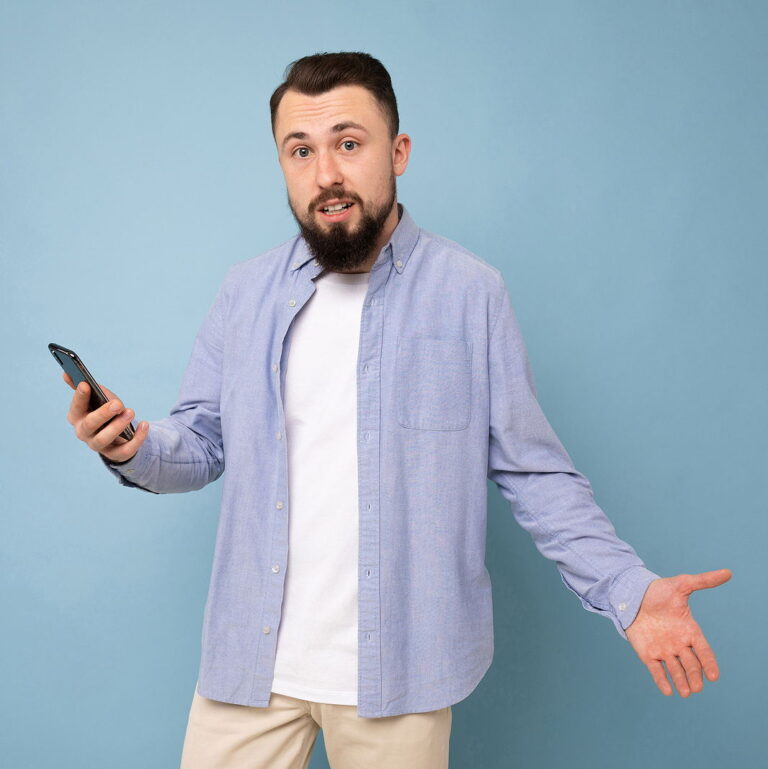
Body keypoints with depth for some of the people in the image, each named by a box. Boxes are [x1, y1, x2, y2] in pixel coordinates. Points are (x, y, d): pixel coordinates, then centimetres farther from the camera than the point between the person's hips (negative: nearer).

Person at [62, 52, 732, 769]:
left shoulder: (471, 292, -5)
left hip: (397, 665, -2)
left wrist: (627, 588, -15)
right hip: (252, 657, 3)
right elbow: (202, 442, 7)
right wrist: (134, 447, -14)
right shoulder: (244, 292, 4)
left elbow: (533, 471, -4)